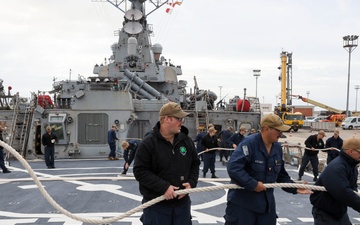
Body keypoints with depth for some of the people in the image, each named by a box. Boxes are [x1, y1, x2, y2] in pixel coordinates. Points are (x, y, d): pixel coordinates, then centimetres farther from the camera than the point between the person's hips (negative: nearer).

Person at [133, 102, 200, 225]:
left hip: (182, 202, 5)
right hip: (156, 205, -5)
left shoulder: (186, 140, 3)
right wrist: (164, 187, -22)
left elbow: (195, 164, 14)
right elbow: (140, 171, -15)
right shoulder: (148, 143, -12)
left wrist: (191, 183, -6)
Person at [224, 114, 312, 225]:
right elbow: (233, 168, -30)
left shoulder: (277, 147, 4)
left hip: (266, 203, 7)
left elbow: (281, 175, 15)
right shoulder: (249, 144, -20)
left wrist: (295, 188, 4)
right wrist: (253, 184, -26)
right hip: (242, 202, -7)